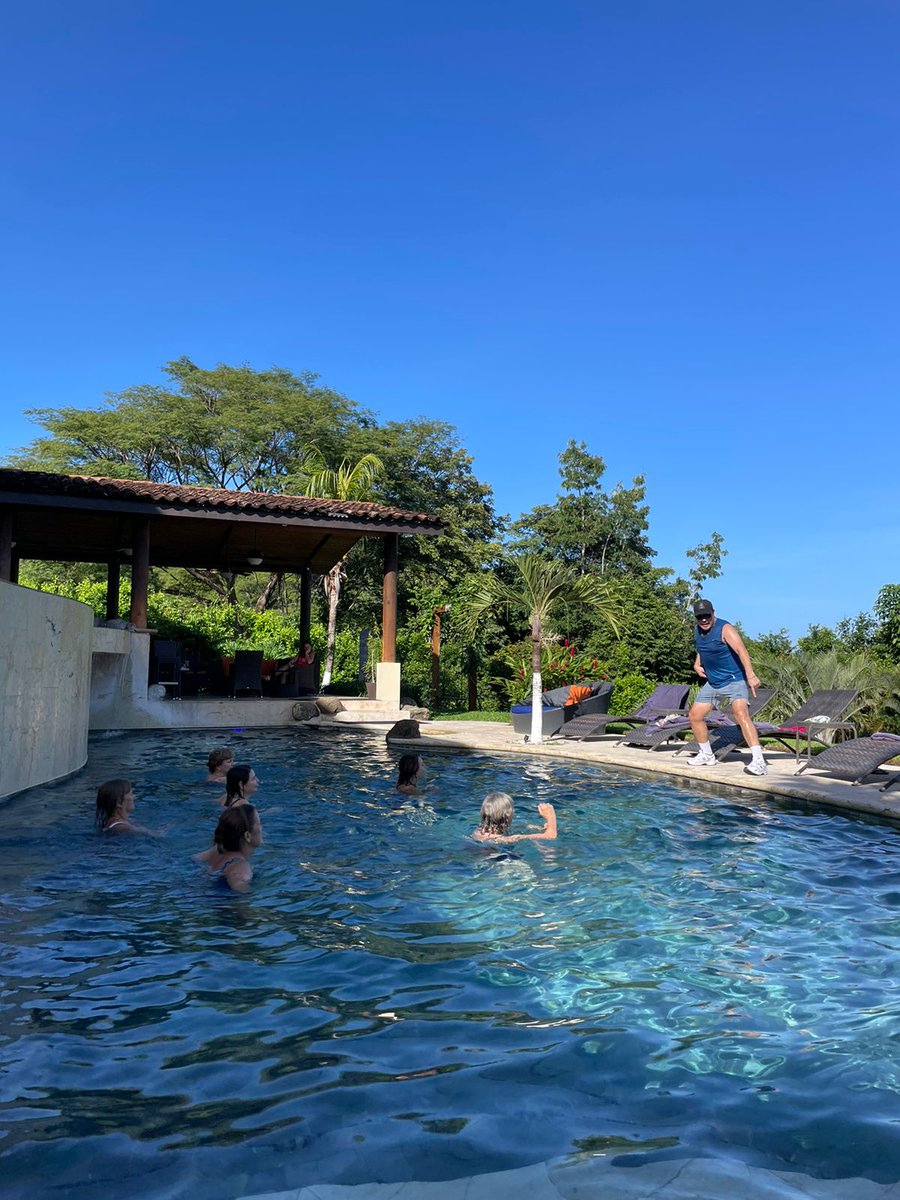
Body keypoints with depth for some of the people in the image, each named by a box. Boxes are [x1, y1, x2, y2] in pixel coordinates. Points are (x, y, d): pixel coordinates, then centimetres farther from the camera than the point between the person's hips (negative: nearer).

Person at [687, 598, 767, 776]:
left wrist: (751, 675, -42)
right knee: (694, 716, 10)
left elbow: (741, 651, -30)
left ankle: (758, 761, -33)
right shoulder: (697, 631, 6)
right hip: (712, 682, 8)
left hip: (734, 680, -8)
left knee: (741, 714, -28)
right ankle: (706, 755, 28)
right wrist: (697, 664, 7)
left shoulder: (725, 629, -18)